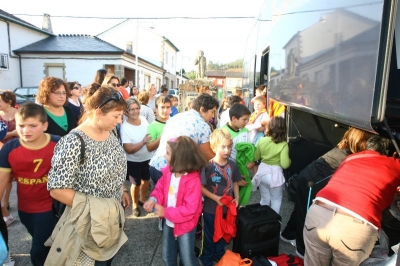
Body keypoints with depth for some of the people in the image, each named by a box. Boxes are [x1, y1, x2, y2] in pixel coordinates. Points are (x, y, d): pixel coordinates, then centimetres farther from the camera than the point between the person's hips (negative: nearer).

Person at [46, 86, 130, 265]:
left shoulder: (109, 134, -4)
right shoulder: (73, 143, -26)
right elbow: (57, 189, -26)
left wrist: (123, 190, 5)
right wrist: (95, 208, -23)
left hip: (112, 216, 7)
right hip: (89, 221, -6)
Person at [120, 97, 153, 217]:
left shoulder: (143, 119, -8)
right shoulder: (124, 127, -24)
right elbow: (129, 149, -29)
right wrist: (143, 142, -38)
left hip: (148, 157, 5)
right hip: (134, 161, -5)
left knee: (146, 180, 23)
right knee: (136, 183, 11)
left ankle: (142, 199, 49)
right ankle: (135, 205, 38)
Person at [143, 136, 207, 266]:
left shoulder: (193, 180, -32)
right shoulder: (168, 171, -11)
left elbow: (189, 210, -30)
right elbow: (160, 186, 2)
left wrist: (166, 212, -28)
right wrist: (153, 199, -18)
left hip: (185, 226, -6)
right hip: (169, 223, 6)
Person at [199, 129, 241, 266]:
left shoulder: (232, 164, -7)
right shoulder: (208, 166, -22)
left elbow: (235, 182, 6)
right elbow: (201, 187, -18)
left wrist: (236, 198, -6)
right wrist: (215, 198, -23)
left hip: (227, 207, 5)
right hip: (211, 208, -5)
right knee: (209, 234, 16)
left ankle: (219, 254, 48)